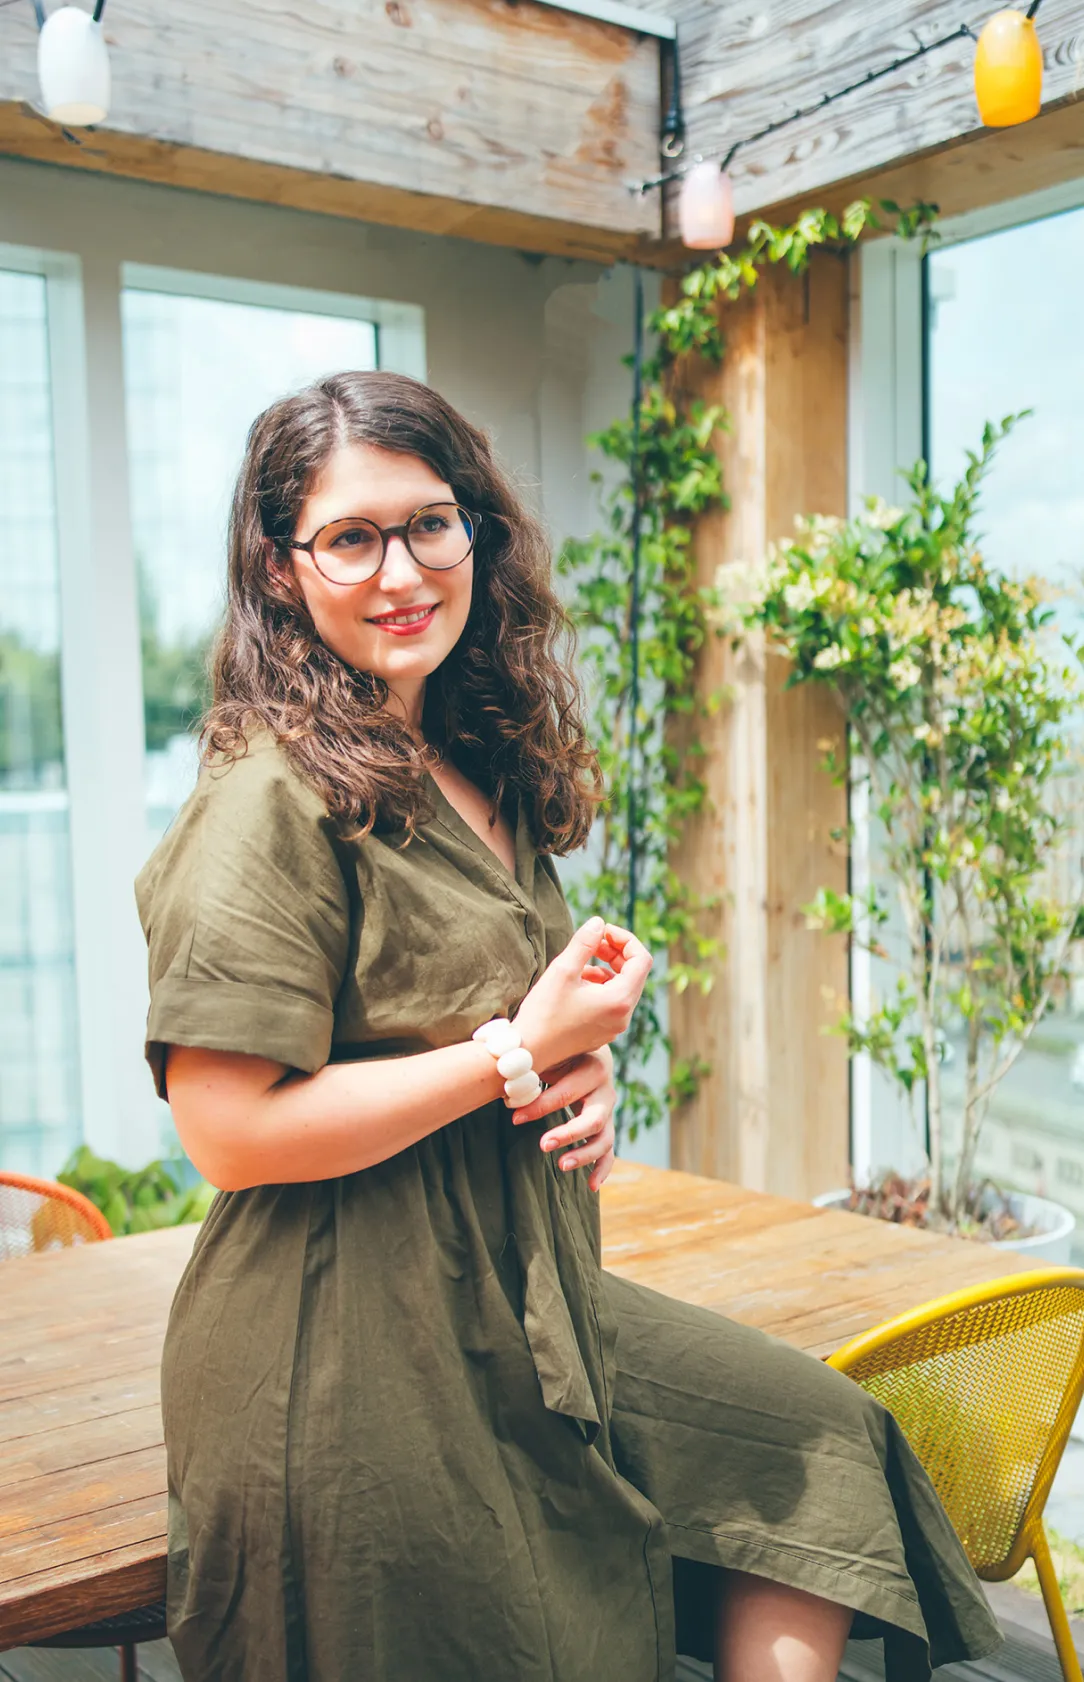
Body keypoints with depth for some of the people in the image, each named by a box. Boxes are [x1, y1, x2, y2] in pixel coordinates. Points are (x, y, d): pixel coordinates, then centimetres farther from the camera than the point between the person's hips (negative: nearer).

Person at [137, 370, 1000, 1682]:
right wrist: (524, 1052, -19)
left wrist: (586, 1072, 0)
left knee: (816, 1439, 12)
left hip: (521, 1298, 9)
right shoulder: (271, 800, -19)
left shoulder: (481, 773, 9)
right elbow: (228, 1128, -23)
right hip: (353, 1346, -8)